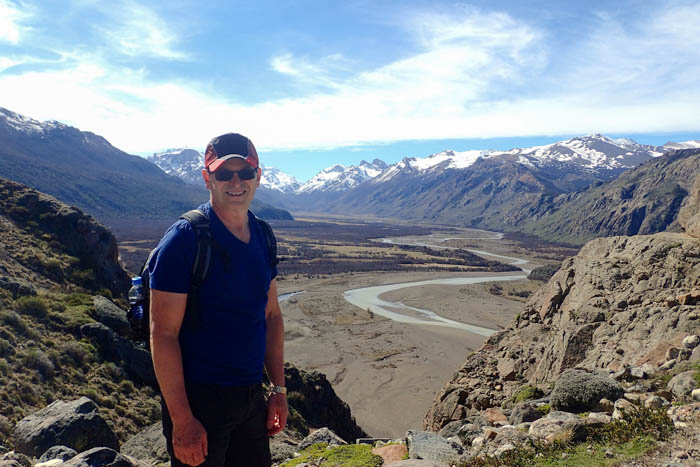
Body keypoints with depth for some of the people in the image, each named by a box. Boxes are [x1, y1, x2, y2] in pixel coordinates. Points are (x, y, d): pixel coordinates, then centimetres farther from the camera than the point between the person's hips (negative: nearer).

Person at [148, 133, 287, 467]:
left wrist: (279, 389, 9)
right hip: (198, 399, -6)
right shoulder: (184, 239, -16)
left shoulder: (263, 237, 4)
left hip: (252, 397, 6)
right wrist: (182, 420, -18)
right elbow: (163, 334, -17)